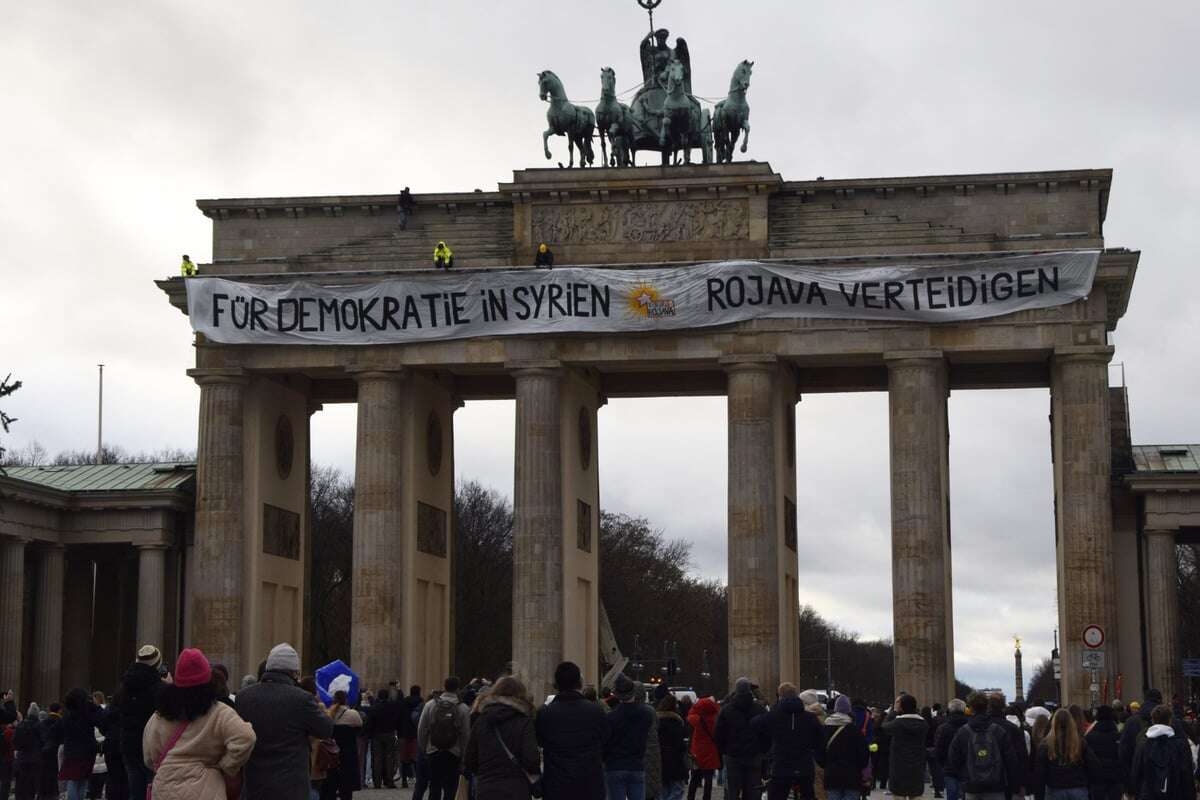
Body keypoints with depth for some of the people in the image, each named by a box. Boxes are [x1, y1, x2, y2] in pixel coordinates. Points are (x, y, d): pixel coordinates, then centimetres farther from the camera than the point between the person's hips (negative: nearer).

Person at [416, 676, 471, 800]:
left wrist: (422, 748, 10)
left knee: (435, 787, 11)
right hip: (454, 754, -2)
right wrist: (463, 754, 2)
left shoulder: (430, 705, -3)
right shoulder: (463, 708, -8)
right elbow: (466, 734, -8)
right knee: (450, 788, 3)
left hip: (433, 752, 2)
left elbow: (421, 729, -1)